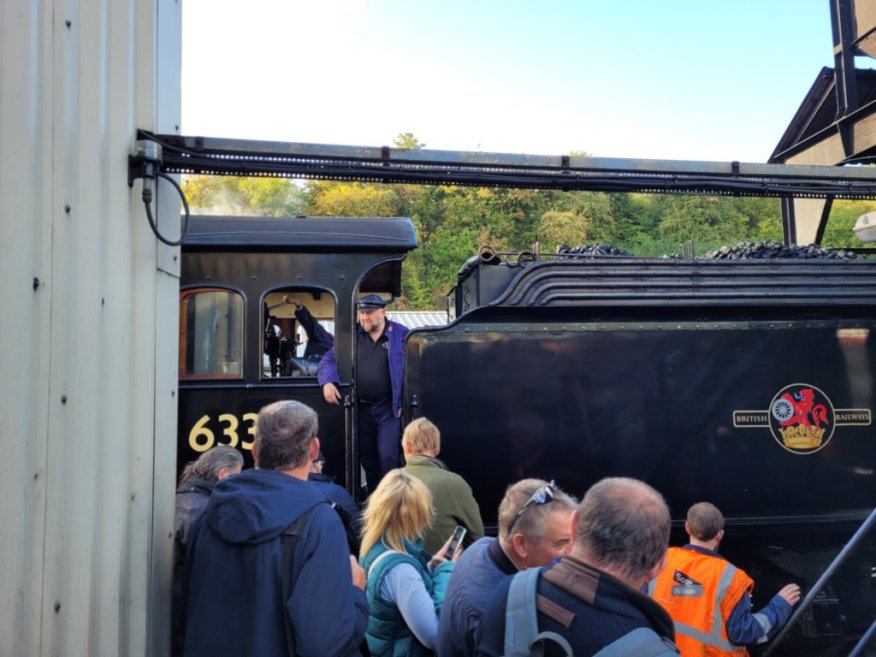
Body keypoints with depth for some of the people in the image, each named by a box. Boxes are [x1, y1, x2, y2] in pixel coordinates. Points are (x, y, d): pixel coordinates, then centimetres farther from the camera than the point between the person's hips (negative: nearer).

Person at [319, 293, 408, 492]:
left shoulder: (401, 335, -5)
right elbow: (329, 359, 6)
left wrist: (404, 403, -11)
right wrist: (327, 382, -14)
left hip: (388, 408, -4)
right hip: (362, 408, 4)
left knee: (388, 456, -9)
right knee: (367, 457, 14)